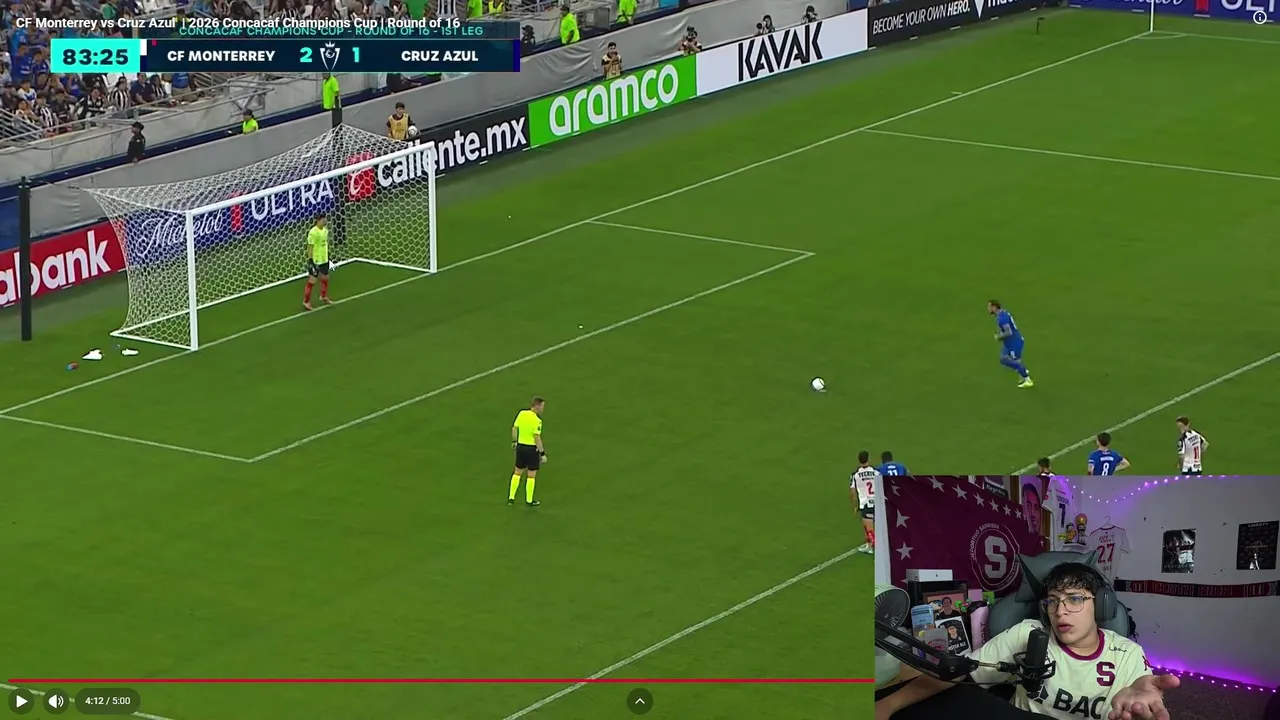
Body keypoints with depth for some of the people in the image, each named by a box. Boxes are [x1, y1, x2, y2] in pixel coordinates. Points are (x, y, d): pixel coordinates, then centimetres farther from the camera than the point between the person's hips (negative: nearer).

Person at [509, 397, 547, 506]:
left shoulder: (522, 413, -2)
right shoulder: (537, 420, -21)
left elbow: (514, 428, 7)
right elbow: (537, 438, -22)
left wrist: (514, 441, 24)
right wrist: (543, 453, -15)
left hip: (520, 446, 6)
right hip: (532, 448, -6)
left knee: (517, 472, 18)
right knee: (531, 475, 7)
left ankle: (511, 498, 21)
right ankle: (529, 500, 15)